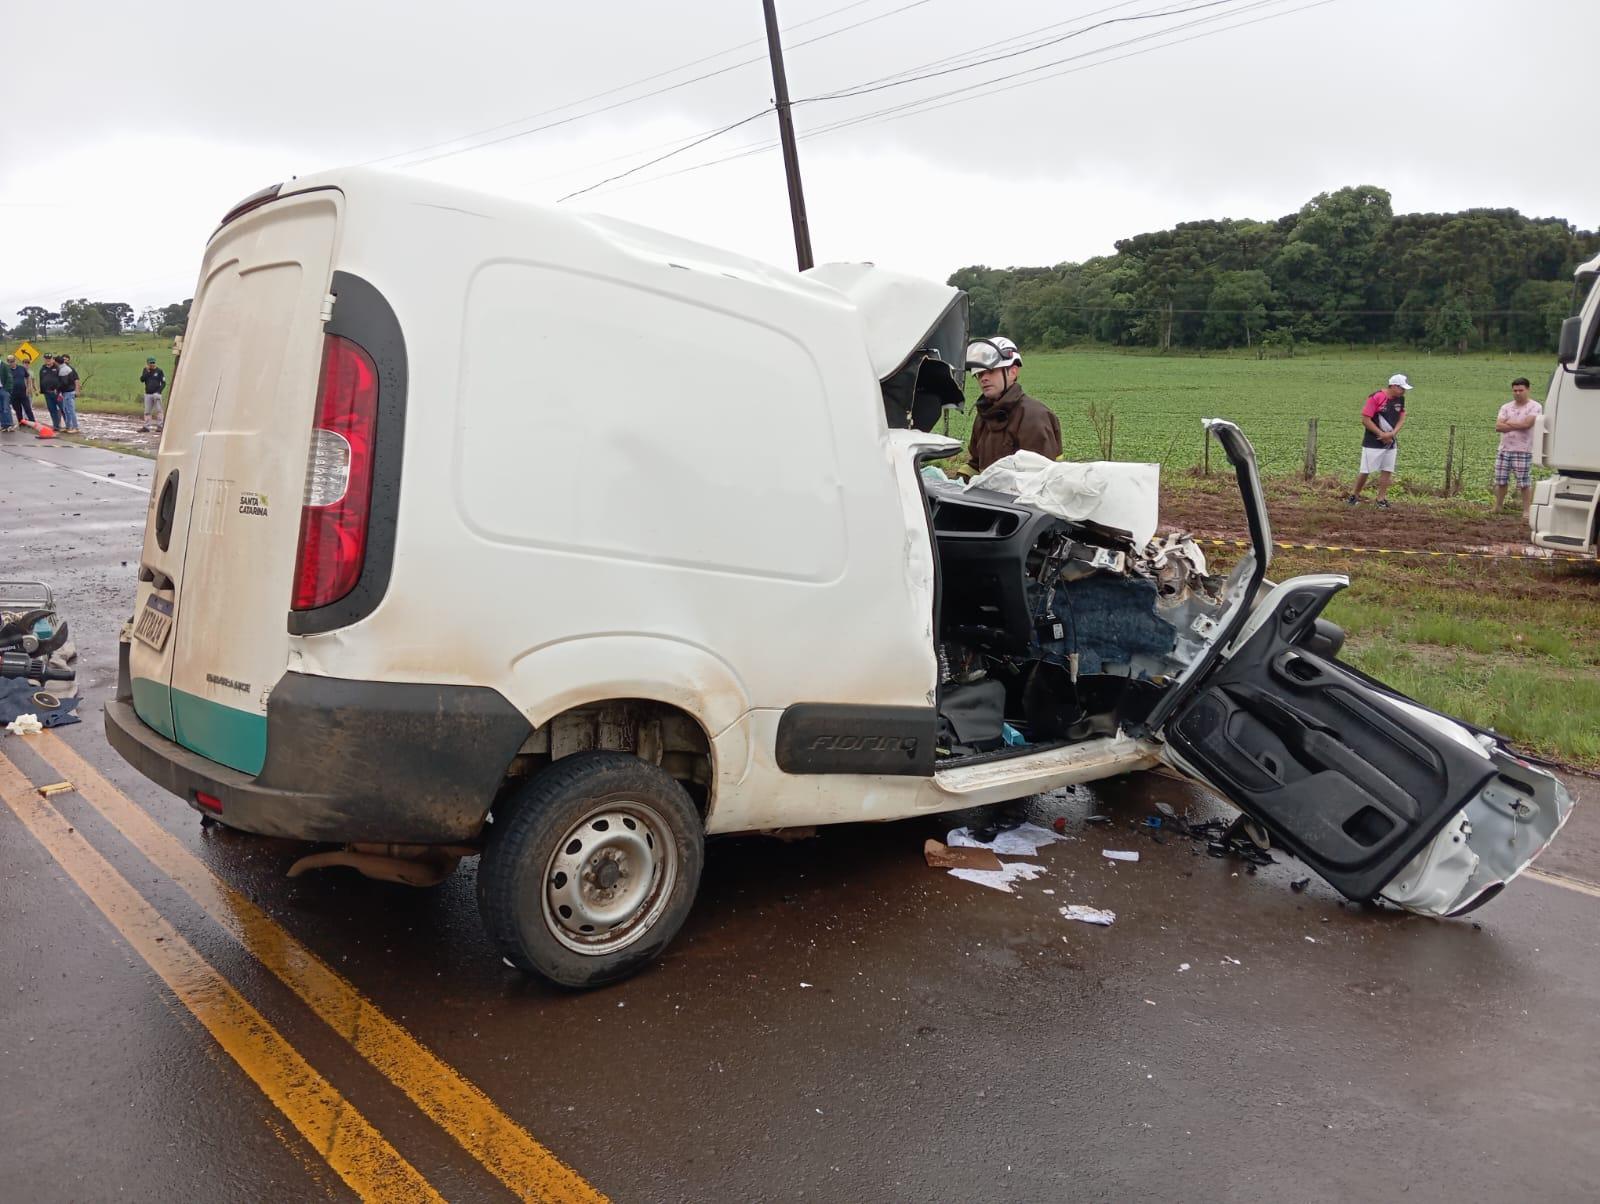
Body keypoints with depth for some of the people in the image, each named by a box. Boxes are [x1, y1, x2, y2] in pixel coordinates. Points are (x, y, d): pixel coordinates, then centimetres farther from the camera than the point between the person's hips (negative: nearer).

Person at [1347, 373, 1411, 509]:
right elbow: (1365, 420, -16)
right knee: (1365, 471, -1)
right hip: (1373, 443, -6)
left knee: (1387, 471, 4)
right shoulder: (1376, 398, -16)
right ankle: (1355, 495, 15)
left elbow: (1402, 418, 11)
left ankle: (1381, 499, 11)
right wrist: (1381, 434, -14)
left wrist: (1392, 433, -7)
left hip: (1390, 442, 6)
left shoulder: (1400, 399, 4)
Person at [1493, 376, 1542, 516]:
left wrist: (1508, 423, -4)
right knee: (1500, 481, 7)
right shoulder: (1506, 407, 12)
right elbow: (1498, 426, -2)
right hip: (1504, 450, 5)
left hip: (1523, 451, -5)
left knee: (1525, 483, -4)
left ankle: (1526, 511, 1)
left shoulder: (1535, 407, -1)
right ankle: (1497, 508, 17)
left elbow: (1526, 424, -17)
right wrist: (1518, 426, -11)